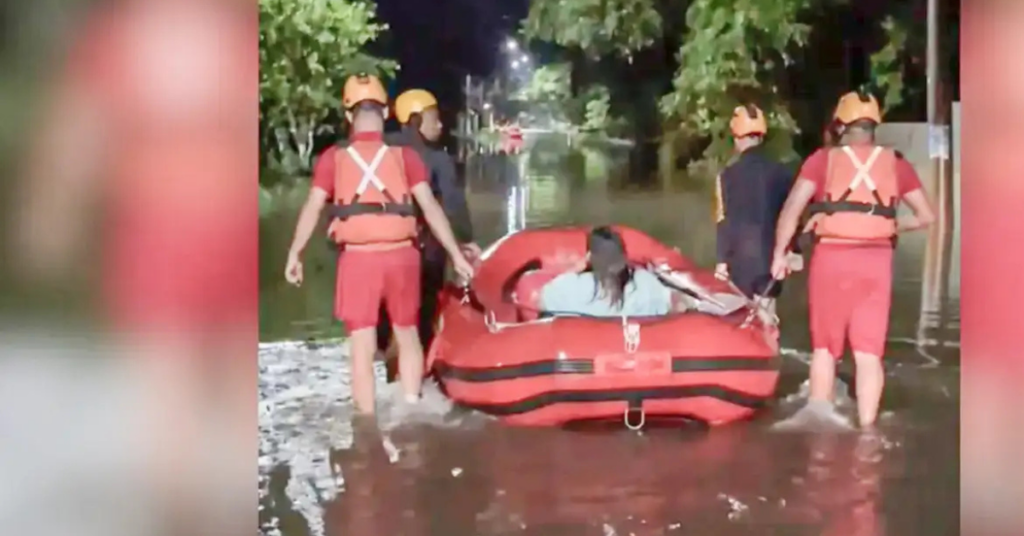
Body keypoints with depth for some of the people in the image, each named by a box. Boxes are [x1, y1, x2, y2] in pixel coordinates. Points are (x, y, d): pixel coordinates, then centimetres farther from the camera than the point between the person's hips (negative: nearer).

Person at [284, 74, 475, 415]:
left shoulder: (334, 157, 0)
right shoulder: (404, 155, 0)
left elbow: (313, 208, -5)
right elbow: (430, 208, -3)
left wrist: (294, 254, 3)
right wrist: (456, 255, 0)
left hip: (358, 258, -1)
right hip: (401, 255, 1)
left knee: (363, 347, 5)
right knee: (407, 335, 20)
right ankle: (412, 407, 18)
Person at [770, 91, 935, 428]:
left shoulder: (823, 159, 2)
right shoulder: (895, 163, 8)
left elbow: (792, 208, -8)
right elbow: (926, 216, 8)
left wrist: (779, 254, -1)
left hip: (832, 258, -1)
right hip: (876, 261, 1)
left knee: (824, 347, 14)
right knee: (869, 352, 5)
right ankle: (866, 428, 3)